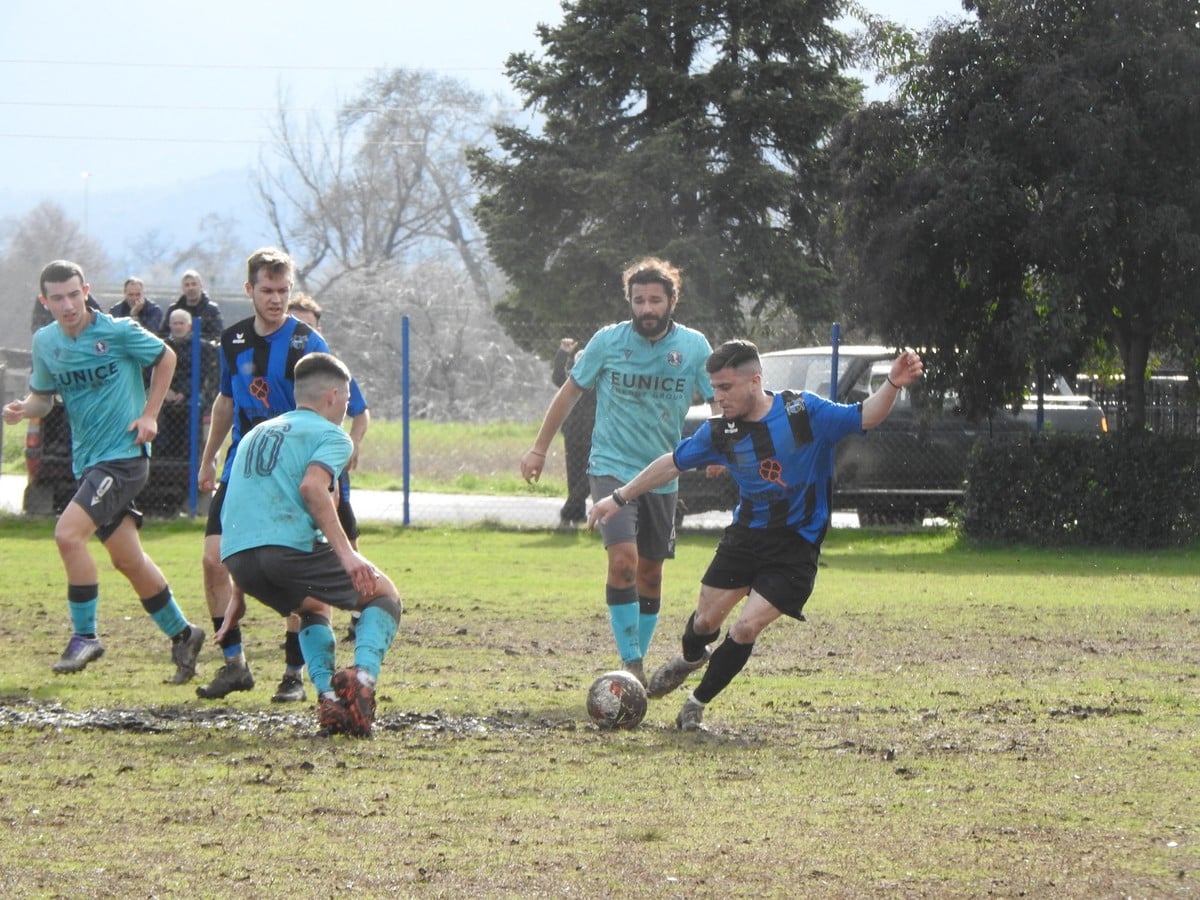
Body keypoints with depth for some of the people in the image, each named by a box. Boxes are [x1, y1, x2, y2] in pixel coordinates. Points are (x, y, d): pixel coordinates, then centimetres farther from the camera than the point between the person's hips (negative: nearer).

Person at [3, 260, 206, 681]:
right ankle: (182, 635, 29)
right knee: (127, 559, 13)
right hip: (88, 460, 7)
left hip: (123, 454, -7)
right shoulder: (45, 342, 3)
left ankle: (85, 636, -10)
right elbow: (43, 395, 14)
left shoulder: (118, 332, -13)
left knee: (68, 534, -22)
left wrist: (149, 415, -4)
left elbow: (165, 358, 1)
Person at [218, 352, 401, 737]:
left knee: (313, 608, 33)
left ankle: (328, 695, 9)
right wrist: (346, 552, -19)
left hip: (237, 556, 6)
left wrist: (239, 596, 35)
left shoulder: (258, 433, 30)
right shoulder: (331, 436, 7)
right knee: (384, 595, 14)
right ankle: (363, 674, -13)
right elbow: (312, 486, -15)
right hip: (291, 545, -6)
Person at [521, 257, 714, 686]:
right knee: (623, 559, -21)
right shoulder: (608, 341, -5)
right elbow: (570, 392, 6)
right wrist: (539, 449, 7)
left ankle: (638, 659, 25)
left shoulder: (693, 347, -3)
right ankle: (631, 664, -19)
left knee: (651, 573, 10)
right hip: (611, 469, -3)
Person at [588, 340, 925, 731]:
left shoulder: (803, 412, -15)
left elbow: (864, 418, -17)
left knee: (746, 628, -13)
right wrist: (620, 498, 12)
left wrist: (893, 385, -35)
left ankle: (697, 703, 7)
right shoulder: (721, 431, -5)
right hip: (745, 535, 4)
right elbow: (672, 463, 8)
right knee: (706, 620, 11)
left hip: (795, 548, -4)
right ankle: (691, 659, 49)